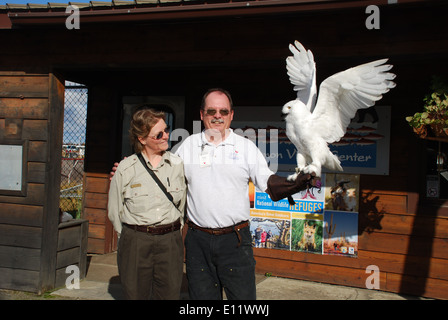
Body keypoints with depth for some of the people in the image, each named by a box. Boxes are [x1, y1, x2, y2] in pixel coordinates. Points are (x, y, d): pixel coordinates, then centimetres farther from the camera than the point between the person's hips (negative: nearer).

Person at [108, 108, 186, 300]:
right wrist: (131, 238, 6)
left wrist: (173, 232, 9)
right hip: (135, 242, -1)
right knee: (135, 294, 6)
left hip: (170, 242, 2)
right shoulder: (126, 168, -2)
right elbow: (115, 211, 6)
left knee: (169, 295, 4)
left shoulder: (177, 164, 3)